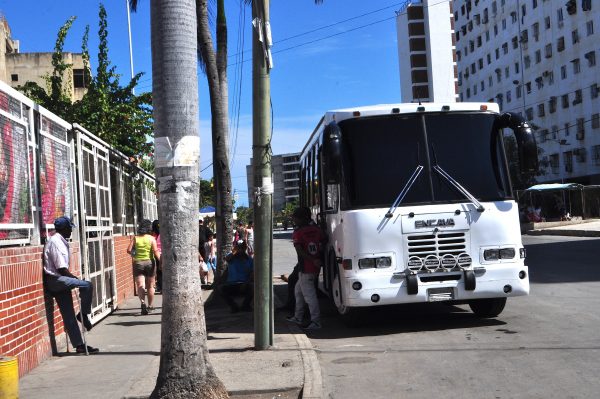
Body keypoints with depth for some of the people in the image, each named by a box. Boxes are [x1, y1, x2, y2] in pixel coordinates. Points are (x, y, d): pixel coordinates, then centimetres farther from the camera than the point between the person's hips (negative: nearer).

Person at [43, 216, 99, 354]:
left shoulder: (60, 241, 15)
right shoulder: (56, 242, -15)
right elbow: (62, 269, -20)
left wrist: (75, 279, 12)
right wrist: (76, 279, -10)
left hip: (59, 281, 10)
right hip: (55, 280, -10)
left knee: (69, 316, 8)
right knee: (87, 286, -21)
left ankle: (79, 345, 9)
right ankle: (83, 314, -4)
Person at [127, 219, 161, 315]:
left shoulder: (135, 238, 0)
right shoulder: (151, 238, -3)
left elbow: (129, 250, -5)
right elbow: (156, 252, -11)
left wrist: (134, 254, 13)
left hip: (138, 263, 0)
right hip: (149, 262, 0)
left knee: (140, 285, -4)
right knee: (150, 286, 13)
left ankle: (142, 302, -28)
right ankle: (150, 306, 21)